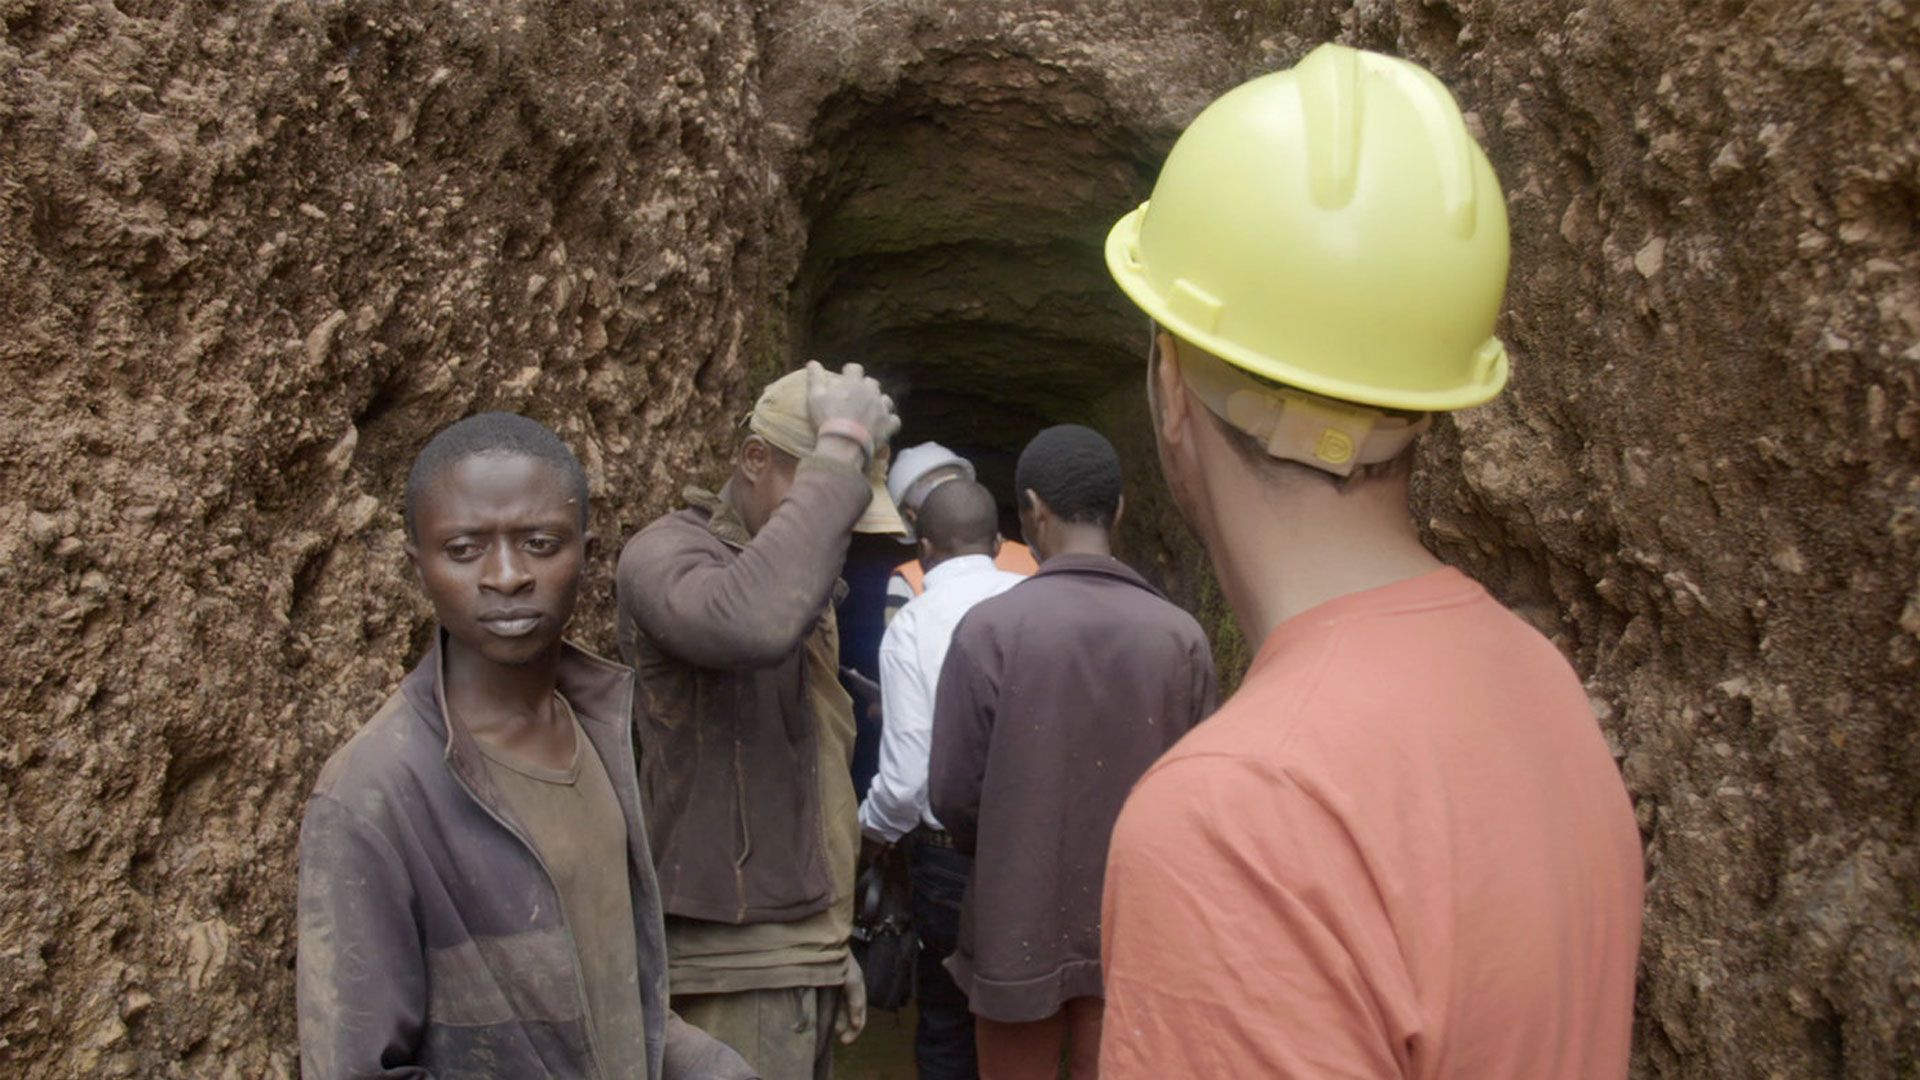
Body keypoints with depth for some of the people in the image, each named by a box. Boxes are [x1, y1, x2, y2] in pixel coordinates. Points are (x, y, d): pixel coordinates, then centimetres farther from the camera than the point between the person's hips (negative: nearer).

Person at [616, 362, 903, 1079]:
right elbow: (751, 623, -37)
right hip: (737, 966, -8)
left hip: (800, 950, 8)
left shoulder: (803, 581, 16)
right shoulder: (666, 553, -12)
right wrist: (841, 455, -28)